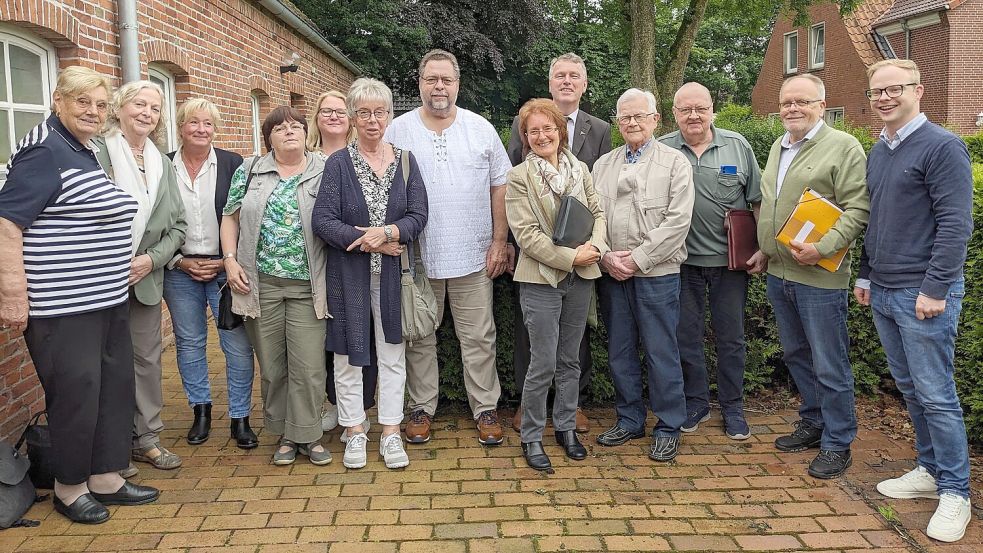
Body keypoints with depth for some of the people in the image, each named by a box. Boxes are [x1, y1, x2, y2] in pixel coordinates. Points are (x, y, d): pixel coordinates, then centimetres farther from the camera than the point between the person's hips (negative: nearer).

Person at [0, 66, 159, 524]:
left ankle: (107, 478, 27)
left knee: (115, 387, 14)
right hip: (63, 308, -9)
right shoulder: (44, 153, -13)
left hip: (107, 300, 9)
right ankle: (69, 488, 20)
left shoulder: (87, 153, 14)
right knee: (76, 394, 1)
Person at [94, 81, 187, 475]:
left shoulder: (162, 164, 10)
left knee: (147, 358, 12)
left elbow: (177, 224, 10)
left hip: (145, 278, 6)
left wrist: (152, 259, -6)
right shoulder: (96, 153, -10)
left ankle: (146, 437, 27)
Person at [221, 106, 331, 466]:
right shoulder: (250, 170, 9)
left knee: (308, 366, -3)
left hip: (307, 286, -2)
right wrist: (230, 260, -1)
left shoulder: (324, 173, 3)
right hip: (261, 284, 2)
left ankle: (307, 435, 12)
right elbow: (231, 217, 11)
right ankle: (284, 435, 22)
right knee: (271, 365, 8)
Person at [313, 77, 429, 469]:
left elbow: (418, 215, -1)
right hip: (348, 273, -1)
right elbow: (323, 221, -9)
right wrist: (369, 243, -16)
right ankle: (355, 431, 21)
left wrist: (387, 232, -19)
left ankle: (390, 432, 19)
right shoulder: (338, 163, -1)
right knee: (348, 353, 7)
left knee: (392, 353, 7)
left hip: (392, 273, 2)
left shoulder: (405, 161, 5)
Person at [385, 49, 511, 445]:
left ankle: (486, 408, 19)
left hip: (473, 256, 0)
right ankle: (421, 408, 23)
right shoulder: (398, 131, 3)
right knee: (419, 339, 10)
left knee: (479, 338, 7)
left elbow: (500, 187, 6)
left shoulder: (481, 129, 5)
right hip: (416, 256, 0)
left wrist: (500, 241, 1)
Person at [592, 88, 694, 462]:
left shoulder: (675, 162, 0)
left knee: (661, 353, 1)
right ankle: (629, 420, 26)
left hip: (656, 273, -4)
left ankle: (668, 428, 14)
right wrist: (606, 256, -7)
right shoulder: (603, 165, 14)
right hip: (611, 274, 4)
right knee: (620, 351, 12)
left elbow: (677, 220, -9)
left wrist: (637, 258, -13)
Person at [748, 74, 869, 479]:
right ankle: (812, 423, 35)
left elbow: (857, 209, -15)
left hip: (819, 276, -7)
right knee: (795, 355, 18)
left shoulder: (843, 147, -9)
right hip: (778, 272, 8)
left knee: (829, 366, 2)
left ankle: (837, 444, 15)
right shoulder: (777, 147, 15)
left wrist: (822, 249, -24)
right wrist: (763, 249, 17)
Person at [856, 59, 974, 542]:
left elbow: (955, 225, -16)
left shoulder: (942, 147, -11)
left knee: (936, 395, -1)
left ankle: (955, 492, 11)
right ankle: (930, 470, 29)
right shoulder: (878, 152, 13)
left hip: (923, 294, -8)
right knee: (909, 389, 15)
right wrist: (865, 275, 18)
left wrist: (935, 290, -19)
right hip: (883, 293, 8)